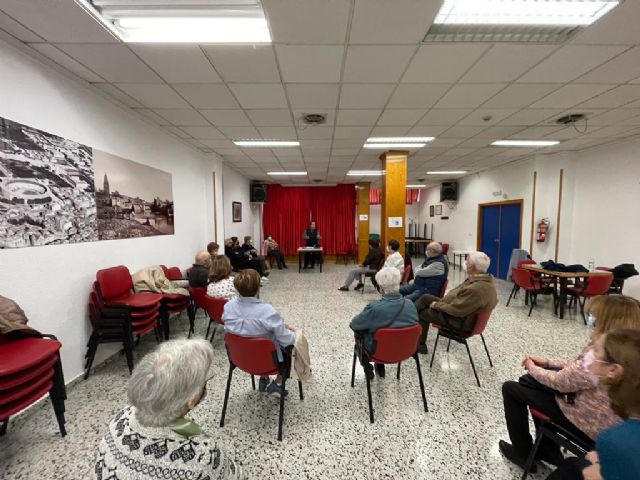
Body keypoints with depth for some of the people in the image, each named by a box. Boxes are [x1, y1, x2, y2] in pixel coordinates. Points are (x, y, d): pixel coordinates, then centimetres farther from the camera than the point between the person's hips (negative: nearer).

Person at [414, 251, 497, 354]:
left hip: (458, 320, -9)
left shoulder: (477, 289, -36)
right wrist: (440, 301, 5)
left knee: (423, 313, 6)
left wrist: (437, 305, -14)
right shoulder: (483, 278, -5)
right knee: (425, 297, 10)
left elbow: (456, 309, -30)